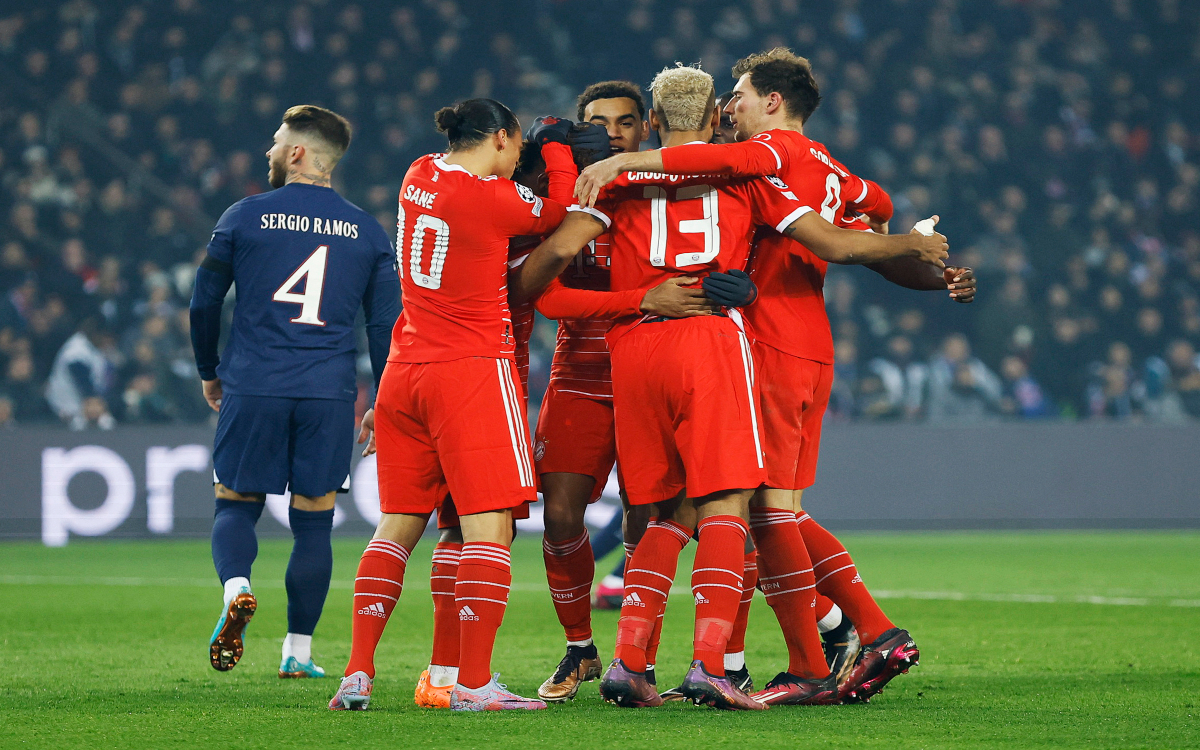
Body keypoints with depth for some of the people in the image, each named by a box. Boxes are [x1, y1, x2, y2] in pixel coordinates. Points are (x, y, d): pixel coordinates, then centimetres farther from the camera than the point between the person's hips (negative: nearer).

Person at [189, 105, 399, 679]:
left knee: (236, 504, 10)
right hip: (329, 394, 1)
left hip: (253, 388, -1)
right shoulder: (367, 232, 7)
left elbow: (204, 302, 7)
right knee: (313, 521, 8)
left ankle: (236, 589, -20)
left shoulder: (245, 217, 2)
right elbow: (385, 324, 8)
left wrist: (209, 372, 22)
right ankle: (298, 651, 9)